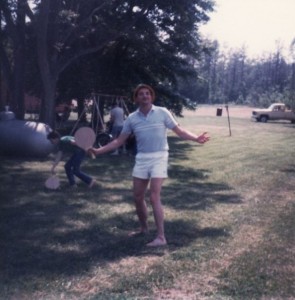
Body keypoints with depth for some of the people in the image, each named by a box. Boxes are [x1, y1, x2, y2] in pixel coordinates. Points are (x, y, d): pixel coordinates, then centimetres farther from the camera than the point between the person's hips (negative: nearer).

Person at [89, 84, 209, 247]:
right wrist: (99, 150, 1)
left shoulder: (162, 112, -3)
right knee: (138, 197, 9)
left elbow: (179, 131, -1)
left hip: (159, 157, -4)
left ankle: (161, 237, -6)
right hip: (141, 159, 4)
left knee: (154, 198, -13)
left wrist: (196, 138, -16)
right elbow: (119, 140, 9)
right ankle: (143, 228, 33)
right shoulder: (132, 118, 4)